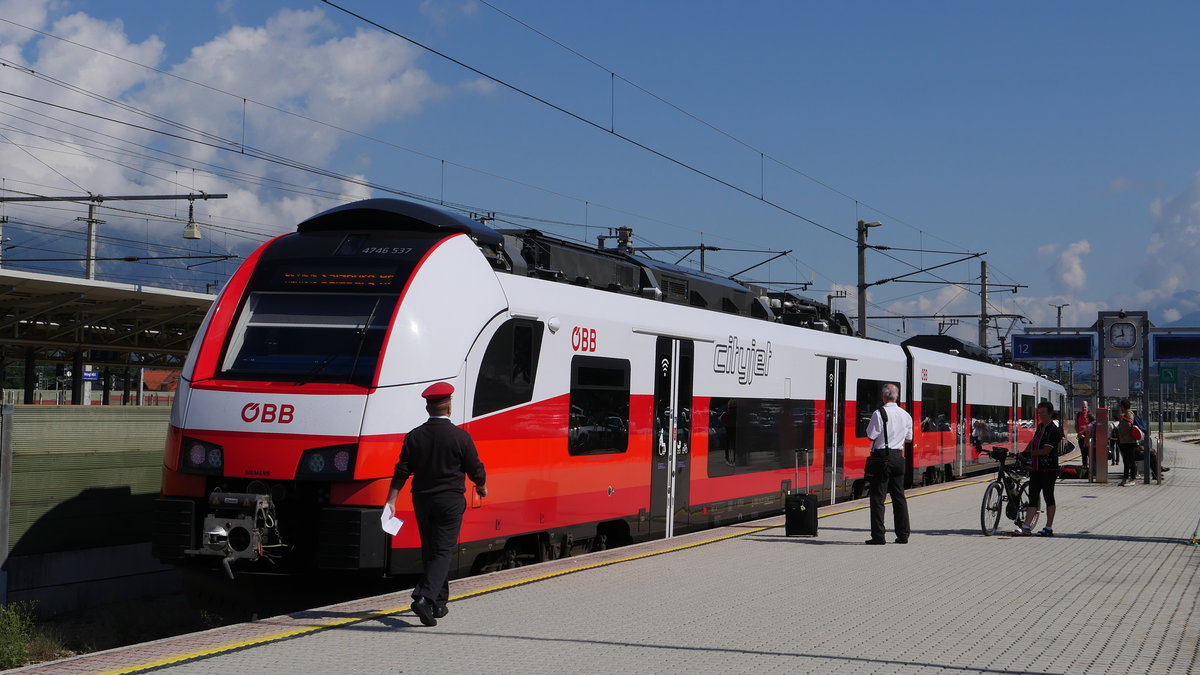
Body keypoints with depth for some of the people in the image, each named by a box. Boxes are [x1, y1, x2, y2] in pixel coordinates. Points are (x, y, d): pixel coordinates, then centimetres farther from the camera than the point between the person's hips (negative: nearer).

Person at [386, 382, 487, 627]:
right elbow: (475, 469, -1)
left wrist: (391, 500, 1)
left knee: (429, 551, 15)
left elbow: (402, 471, -2)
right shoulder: (460, 437, -9)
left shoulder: (414, 436, -1)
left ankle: (438, 603, 23)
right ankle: (425, 598, -23)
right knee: (443, 551, -4)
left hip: (422, 500, 4)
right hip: (450, 501, -4)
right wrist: (482, 486, 18)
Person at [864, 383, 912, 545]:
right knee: (899, 496, 12)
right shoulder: (906, 415, 6)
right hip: (898, 457, 6)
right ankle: (903, 535, 14)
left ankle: (878, 536, -4)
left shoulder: (879, 413, -13)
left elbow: (871, 436, -13)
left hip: (881, 457, -6)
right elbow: (908, 438, 14)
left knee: (878, 497, -2)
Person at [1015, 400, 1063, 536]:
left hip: (1048, 470, -8)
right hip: (1036, 468, 8)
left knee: (1048, 497, 2)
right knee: (1033, 498, 4)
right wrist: (1024, 453, 13)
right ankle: (1025, 527, 0)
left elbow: (1046, 450, -19)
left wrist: (1029, 453, -17)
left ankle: (1049, 528, 10)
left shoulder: (1054, 430, -12)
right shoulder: (1040, 427, 13)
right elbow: (1033, 442, 26)